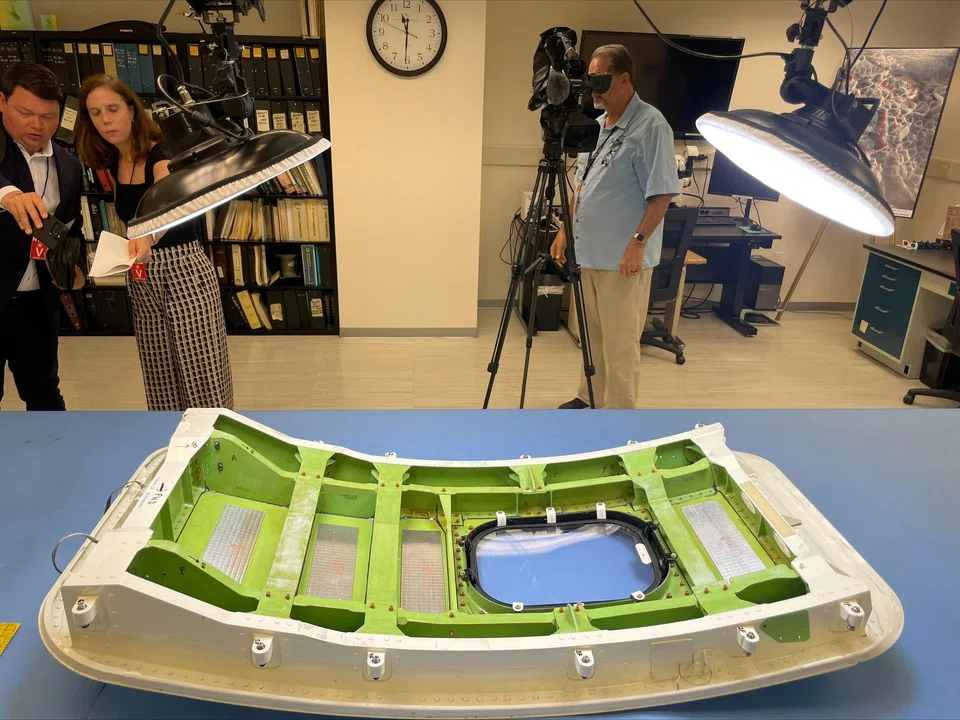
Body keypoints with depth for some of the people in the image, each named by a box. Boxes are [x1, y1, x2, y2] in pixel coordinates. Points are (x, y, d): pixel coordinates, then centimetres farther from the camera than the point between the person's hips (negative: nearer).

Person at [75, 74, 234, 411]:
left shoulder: (161, 155, -16)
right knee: (162, 381, 11)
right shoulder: (113, 162, 6)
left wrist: (148, 237, -56)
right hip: (141, 281, 7)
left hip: (183, 272, -7)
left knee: (203, 377, -6)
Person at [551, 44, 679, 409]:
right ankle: (591, 396, 31)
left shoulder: (651, 125, -11)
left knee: (619, 342, -1)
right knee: (592, 333, 17)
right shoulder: (597, 124, 14)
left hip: (623, 258, -8)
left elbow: (662, 193, -16)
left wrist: (638, 242, -22)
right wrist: (565, 231, 16)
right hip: (590, 251, 8)